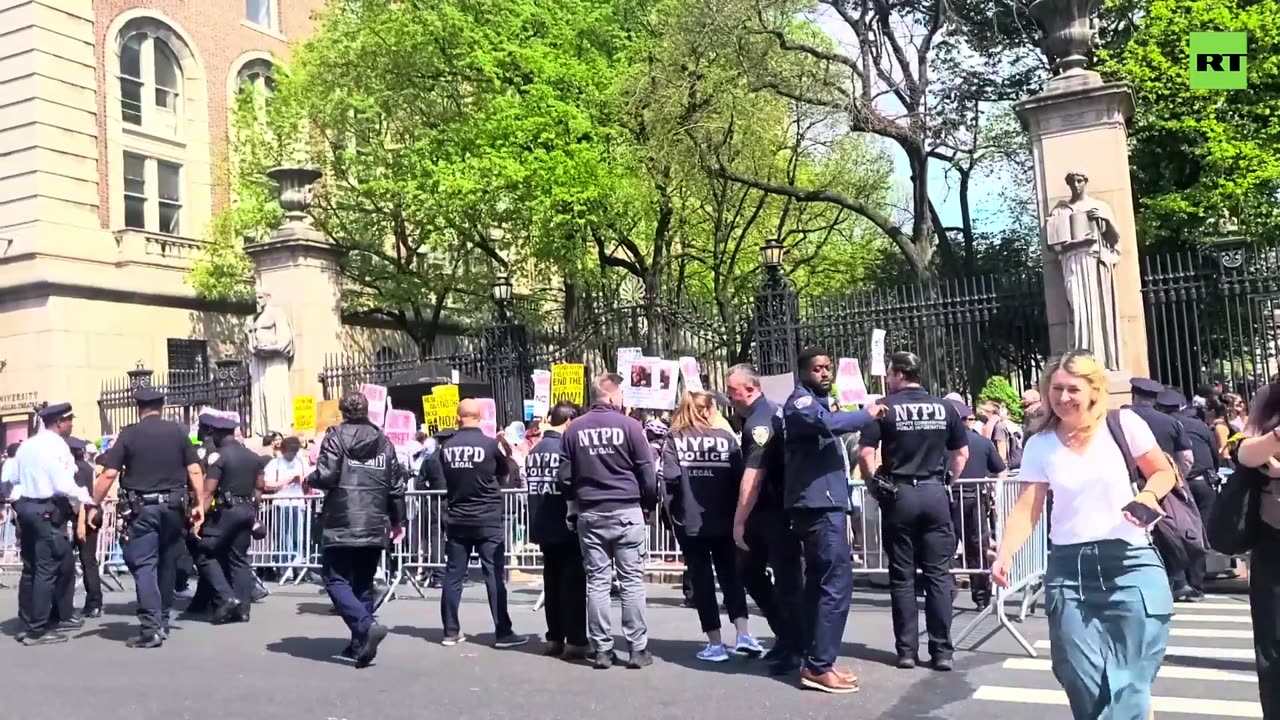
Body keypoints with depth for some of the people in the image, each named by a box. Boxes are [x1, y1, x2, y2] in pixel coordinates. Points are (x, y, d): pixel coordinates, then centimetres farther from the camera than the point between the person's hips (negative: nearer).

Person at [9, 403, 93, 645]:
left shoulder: (26, 445, 12)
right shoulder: (57, 446, -14)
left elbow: (15, 478, 14)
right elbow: (63, 485, -20)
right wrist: (88, 498, -11)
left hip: (24, 507, 9)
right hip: (47, 511, -9)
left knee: (30, 568, 14)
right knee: (47, 570, -5)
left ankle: (27, 624, 20)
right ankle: (37, 630, -3)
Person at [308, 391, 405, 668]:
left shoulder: (336, 437, -3)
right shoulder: (383, 441, 12)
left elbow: (326, 476, -14)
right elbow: (397, 485, 13)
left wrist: (310, 480, 9)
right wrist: (397, 521, 23)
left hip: (341, 525, -5)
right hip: (374, 526, 5)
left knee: (336, 580, 2)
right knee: (363, 583, 13)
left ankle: (366, 626, -19)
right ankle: (361, 644, 12)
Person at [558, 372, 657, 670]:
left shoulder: (575, 429, 4)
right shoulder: (629, 425, -7)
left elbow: (565, 476, 6)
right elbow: (648, 473, -4)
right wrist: (649, 506, 10)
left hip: (589, 514, 3)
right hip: (627, 511, -3)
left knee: (596, 582, 7)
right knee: (632, 581, 2)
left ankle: (602, 649, 9)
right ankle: (638, 649, 4)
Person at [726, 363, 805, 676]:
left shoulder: (759, 422, -19)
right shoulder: (771, 412, 12)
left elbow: (753, 477, -25)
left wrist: (739, 521, -22)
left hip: (777, 512, -10)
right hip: (767, 511, 10)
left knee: (786, 579, -1)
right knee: (750, 571, 16)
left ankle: (795, 649, 11)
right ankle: (786, 635, 26)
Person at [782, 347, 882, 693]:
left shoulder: (819, 401, 22)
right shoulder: (801, 401, -10)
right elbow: (828, 423, -30)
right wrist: (867, 415, -14)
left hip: (825, 504, 10)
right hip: (819, 505, -10)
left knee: (819, 583, 11)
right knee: (837, 583, -12)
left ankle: (816, 661, 17)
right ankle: (819, 666, -10)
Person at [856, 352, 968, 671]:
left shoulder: (884, 407, -5)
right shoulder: (945, 407, 5)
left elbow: (865, 454, -11)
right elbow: (962, 453, 8)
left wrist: (876, 482, 3)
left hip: (899, 495, -2)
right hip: (935, 494, 2)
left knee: (902, 577, 5)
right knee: (938, 574, 5)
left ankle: (907, 650, 9)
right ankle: (942, 651, 6)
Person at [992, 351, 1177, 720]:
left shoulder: (1123, 424, -1)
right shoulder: (1040, 444, 3)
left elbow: (1163, 473, 8)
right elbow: (1026, 509, -2)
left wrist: (1147, 495, -14)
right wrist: (1004, 554, -18)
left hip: (1130, 563, -2)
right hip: (1068, 569, 2)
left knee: (1130, 684, -3)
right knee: (1084, 685, 4)